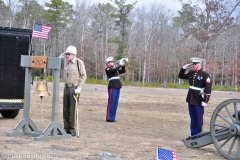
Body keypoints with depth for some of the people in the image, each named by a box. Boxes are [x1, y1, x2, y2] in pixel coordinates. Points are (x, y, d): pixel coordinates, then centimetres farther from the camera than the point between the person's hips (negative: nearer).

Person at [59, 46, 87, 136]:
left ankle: (72, 130, 1)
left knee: (73, 110, -5)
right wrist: (63, 54, 8)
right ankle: (66, 128, 17)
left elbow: (83, 76, -8)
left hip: (74, 88, -6)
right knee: (66, 110, 8)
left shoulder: (79, 62, -6)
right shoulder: (66, 63, 10)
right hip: (66, 87, 6)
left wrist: (79, 88, -14)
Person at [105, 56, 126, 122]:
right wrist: (120, 64, -16)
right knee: (111, 102, -6)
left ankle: (112, 118, 13)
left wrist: (123, 65, 4)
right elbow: (114, 70, -21)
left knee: (115, 103, 8)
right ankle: (109, 118, -1)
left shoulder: (115, 69, 20)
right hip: (112, 87, -8)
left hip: (117, 87, 8)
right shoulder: (107, 70, -4)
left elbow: (123, 71, 19)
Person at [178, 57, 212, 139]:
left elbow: (208, 89, -14)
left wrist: (205, 101, -18)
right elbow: (181, 76, 20)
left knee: (199, 119, 2)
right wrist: (184, 68, 4)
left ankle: (198, 136, 10)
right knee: (192, 119, 14)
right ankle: (193, 135, 22)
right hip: (191, 99, 6)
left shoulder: (205, 74, -11)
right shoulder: (191, 73, 7)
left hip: (199, 100, -6)